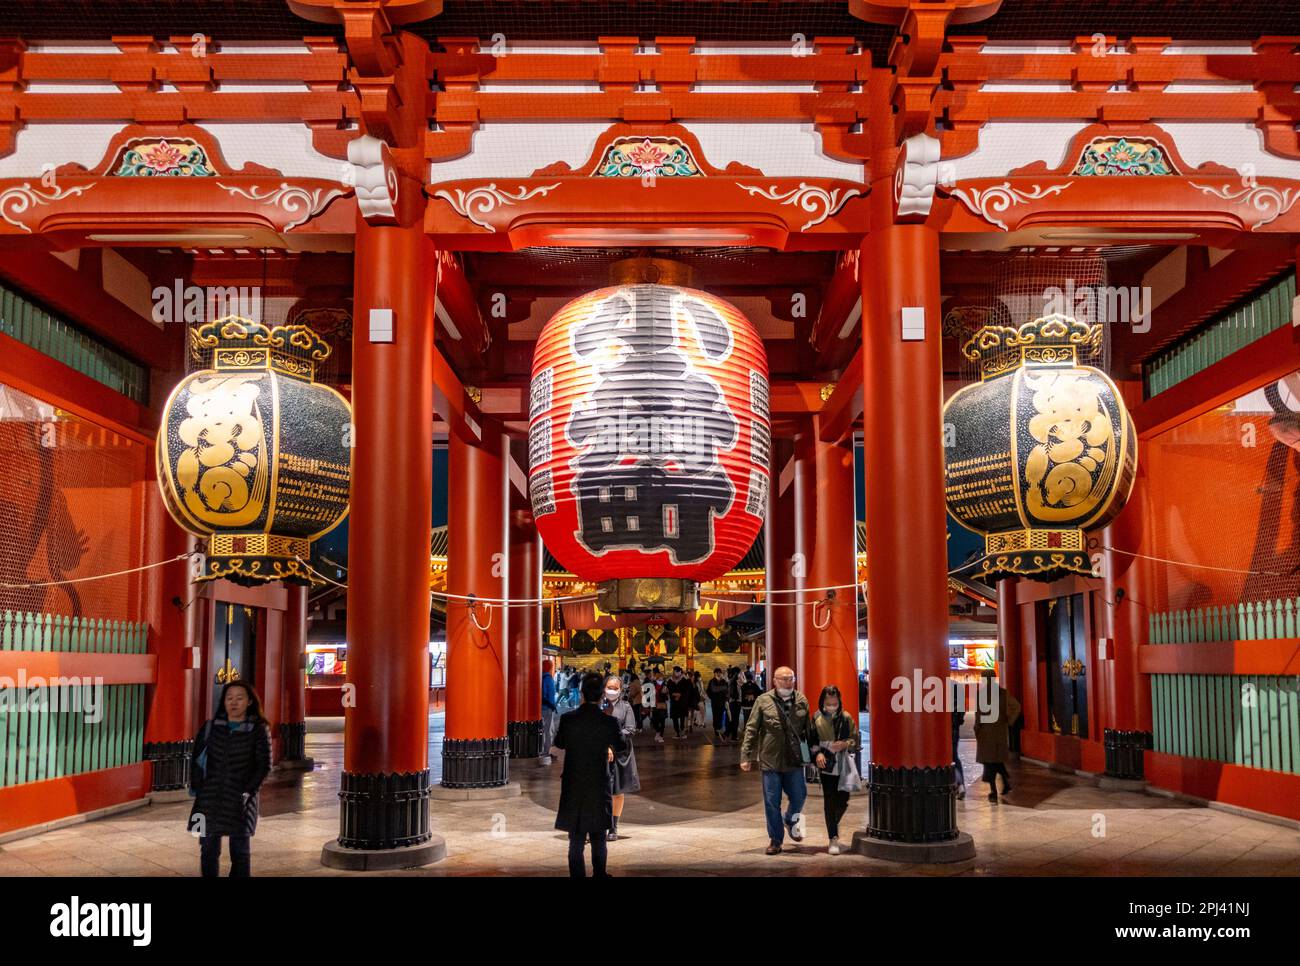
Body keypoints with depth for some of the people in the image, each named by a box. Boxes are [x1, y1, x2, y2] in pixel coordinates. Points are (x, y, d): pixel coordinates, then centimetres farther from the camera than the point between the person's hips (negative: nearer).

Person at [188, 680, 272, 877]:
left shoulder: (259, 730, 0)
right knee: (208, 851, 5)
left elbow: (264, 766, -2)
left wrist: (247, 792, -11)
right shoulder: (210, 728, 8)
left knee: (240, 853, 4)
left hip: (240, 802, -2)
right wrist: (196, 788, -4)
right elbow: (197, 760, 7)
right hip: (210, 799, 2)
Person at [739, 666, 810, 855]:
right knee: (772, 803, 4)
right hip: (770, 761, -2)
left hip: (794, 761, 2)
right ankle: (775, 840, 18)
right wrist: (746, 756, -7)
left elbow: (808, 731, 10)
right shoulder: (763, 701, -3)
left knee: (799, 797, 7)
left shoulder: (801, 701, 4)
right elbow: (751, 730, -3)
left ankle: (791, 821, 38)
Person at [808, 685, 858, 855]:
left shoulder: (846, 718, 0)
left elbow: (855, 740, 3)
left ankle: (834, 824, 37)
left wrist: (845, 744, -16)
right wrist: (817, 753, -14)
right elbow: (811, 741, 3)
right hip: (826, 766, -1)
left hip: (844, 766, 1)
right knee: (830, 803, -2)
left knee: (843, 801, 5)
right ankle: (833, 838, 7)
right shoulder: (817, 719, -1)